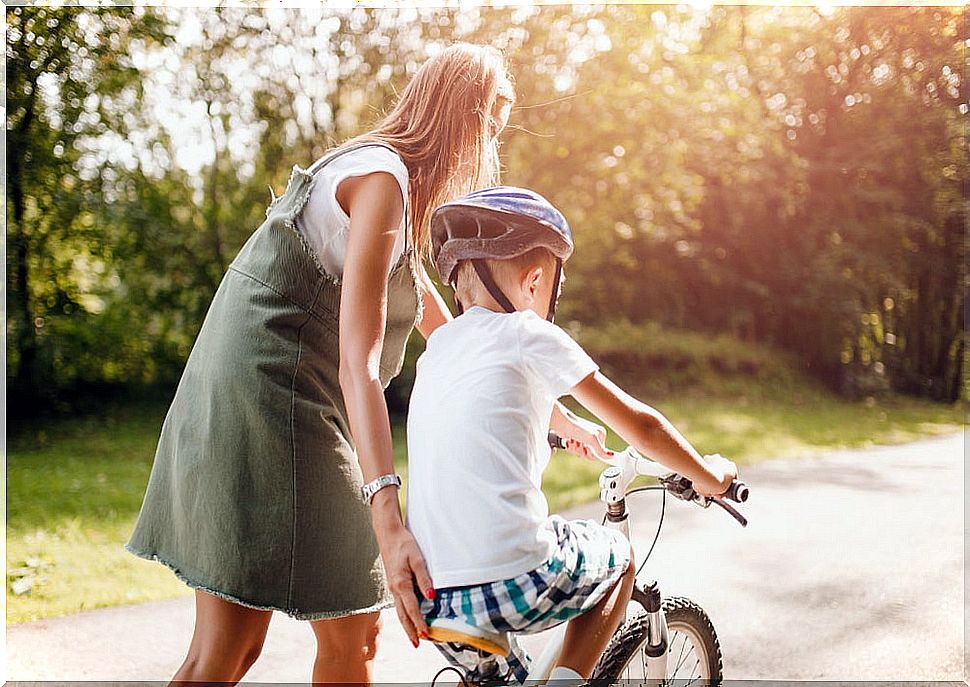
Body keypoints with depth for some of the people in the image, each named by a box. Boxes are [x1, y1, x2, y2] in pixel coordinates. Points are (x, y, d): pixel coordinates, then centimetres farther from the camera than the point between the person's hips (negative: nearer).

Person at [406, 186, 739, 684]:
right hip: (513, 585, -6)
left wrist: (572, 430, 54)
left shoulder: (438, 347, 16)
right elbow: (641, 426, 5)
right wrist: (709, 476, 21)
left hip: (429, 602, 6)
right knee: (616, 554, 23)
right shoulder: (529, 336, -2)